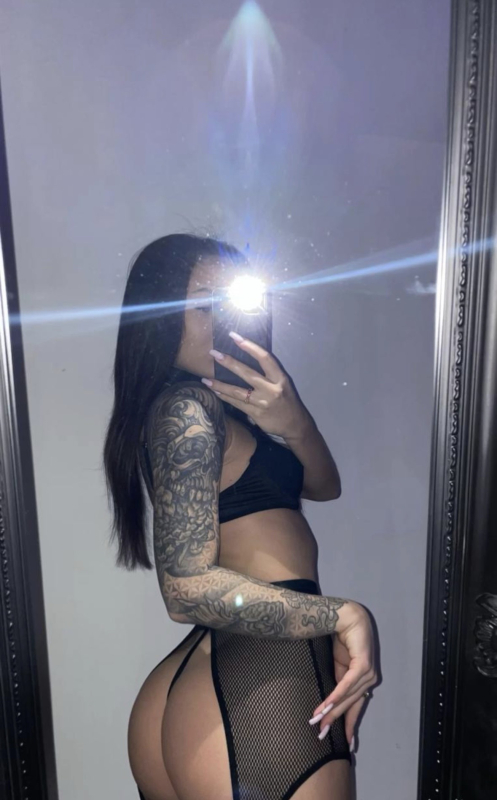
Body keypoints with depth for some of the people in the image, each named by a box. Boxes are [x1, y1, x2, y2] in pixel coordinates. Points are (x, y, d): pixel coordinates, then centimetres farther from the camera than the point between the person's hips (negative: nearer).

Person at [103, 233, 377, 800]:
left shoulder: (222, 407, 15)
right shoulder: (185, 409, -14)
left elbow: (324, 487, 10)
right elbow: (191, 587, -23)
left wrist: (293, 424, -11)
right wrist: (343, 615, -17)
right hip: (258, 696, -8)